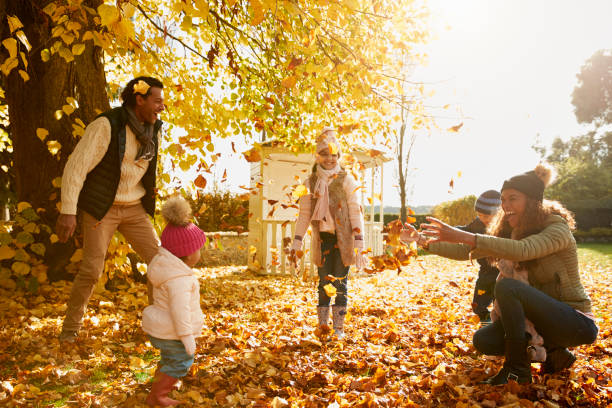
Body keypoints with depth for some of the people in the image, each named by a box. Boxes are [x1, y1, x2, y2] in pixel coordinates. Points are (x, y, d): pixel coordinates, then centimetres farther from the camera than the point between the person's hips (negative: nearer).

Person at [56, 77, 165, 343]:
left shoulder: (152, 130, 3)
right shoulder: (107, 125, -17)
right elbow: (76, 166, -19)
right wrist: (68, 211, -24)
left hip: (134, 209, 5)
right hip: (101, 208, -5)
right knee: (92, 269, -8)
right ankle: (70, 327, 16)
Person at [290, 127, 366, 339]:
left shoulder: (346, 180, -2)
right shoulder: (310, 183, 6)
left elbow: (356, 212, -5)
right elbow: (304, 215, 8)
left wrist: (359, 243, -12)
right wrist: (296, 244, 4)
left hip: (342, 239, -2)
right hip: (322, 239, 3)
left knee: (340, 282, 3)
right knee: (324, 282, 8)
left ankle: (338, 327, 12)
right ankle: (322, 324, 19)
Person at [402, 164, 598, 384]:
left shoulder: (557, 229, -19)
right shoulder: (510, 233, 4)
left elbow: (521, 250, -40)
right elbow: (466, 251, -1)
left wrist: (462, 236, -47)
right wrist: (423, 239, -13)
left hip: (576, 322, -7)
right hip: (544, 318, 8)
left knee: (507, 286, -29)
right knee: (483, 340, -6)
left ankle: (517, 368, -16)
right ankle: (554, 353, 9)